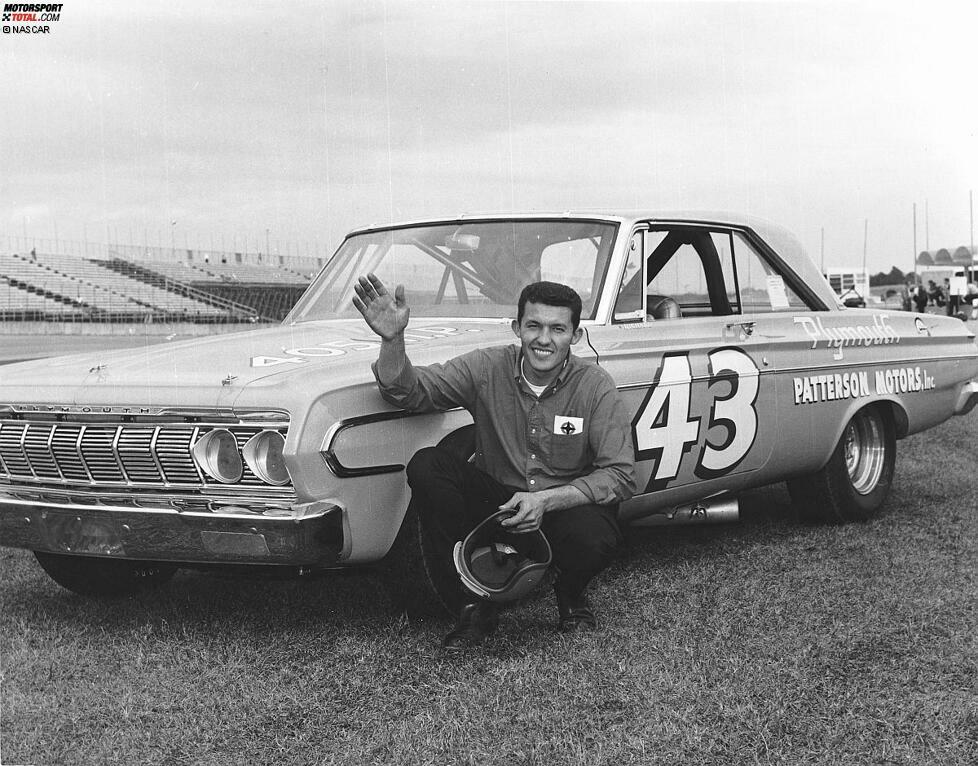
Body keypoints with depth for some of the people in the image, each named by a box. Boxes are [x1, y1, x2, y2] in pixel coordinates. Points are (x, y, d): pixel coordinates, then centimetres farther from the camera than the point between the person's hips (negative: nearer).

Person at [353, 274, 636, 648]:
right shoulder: (488, 367, -7)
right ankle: (474, 604, -12)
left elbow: (621, 475, -14)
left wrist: (546, 499, -27)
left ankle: (571, 594, 5)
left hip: (569, 506, -2)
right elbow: (408, 391, -12)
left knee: (594, 538, -37)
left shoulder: (595, 386, -11)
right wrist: (392, 339, -32)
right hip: (495, 502, 2)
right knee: (426, 467, -23)